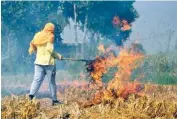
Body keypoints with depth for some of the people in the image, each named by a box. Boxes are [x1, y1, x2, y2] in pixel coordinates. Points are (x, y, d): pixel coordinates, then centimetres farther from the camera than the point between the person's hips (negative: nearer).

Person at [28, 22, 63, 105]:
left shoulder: (37, 36, 10)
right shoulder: (50, 36, -7)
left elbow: (33, 49, 9)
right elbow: (50, 49, -16)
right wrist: (58, 56, -7)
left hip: (38, 61, 5)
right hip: (49, 62, -4)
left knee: (37, 80, -1)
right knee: (52, 81, 6)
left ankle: (31, 95, -23)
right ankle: (54, 100, 14)